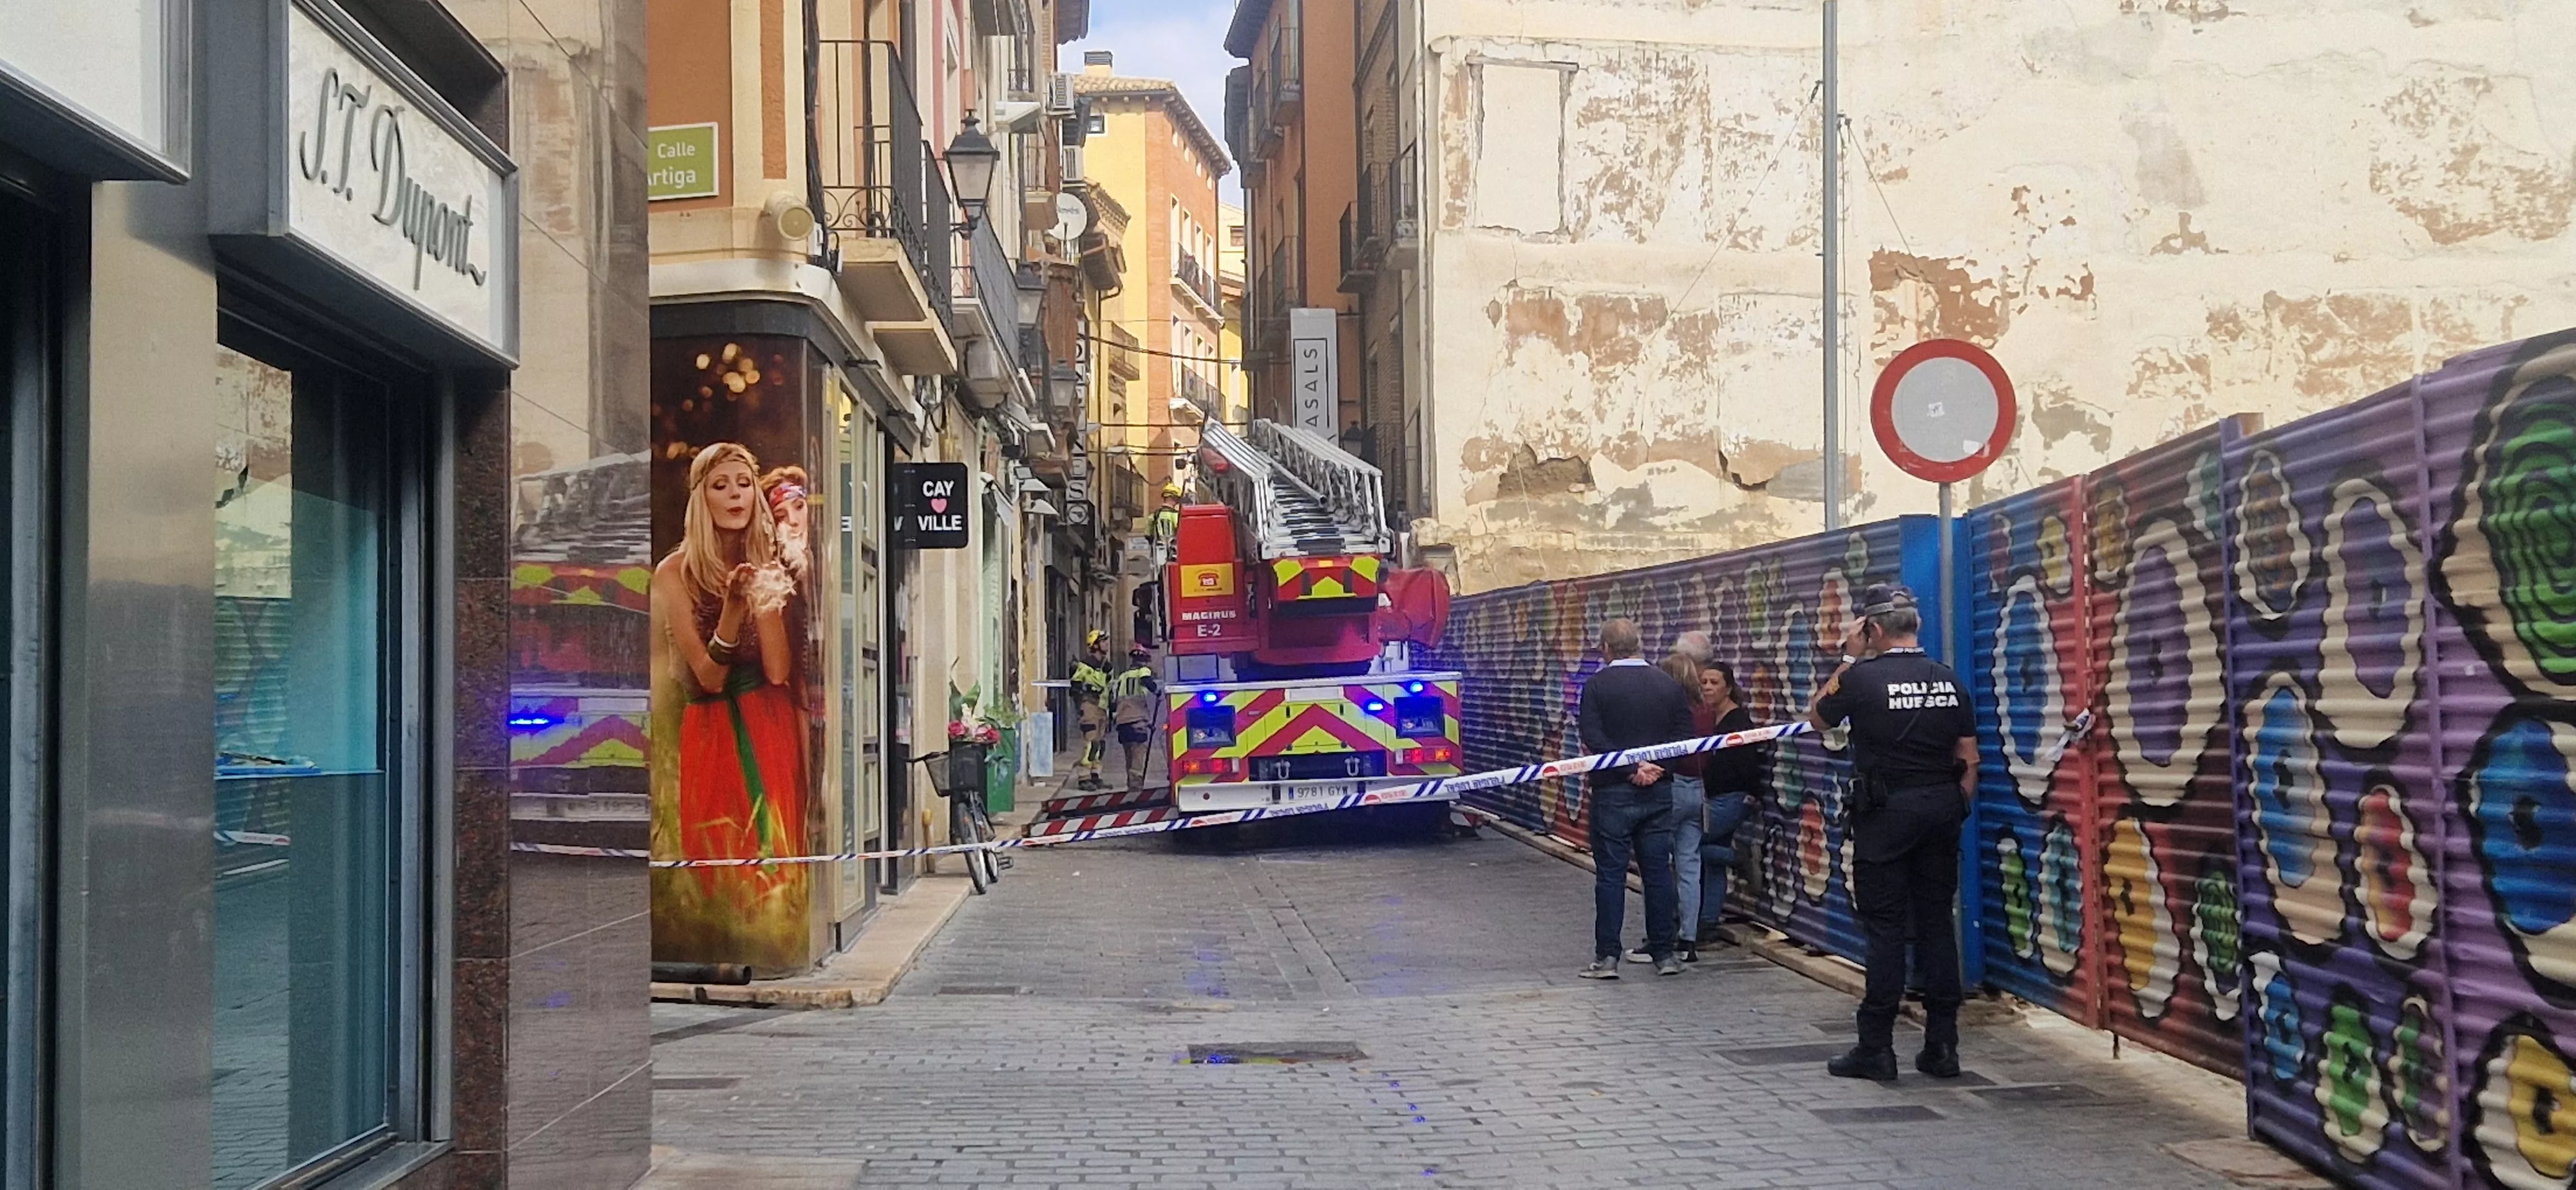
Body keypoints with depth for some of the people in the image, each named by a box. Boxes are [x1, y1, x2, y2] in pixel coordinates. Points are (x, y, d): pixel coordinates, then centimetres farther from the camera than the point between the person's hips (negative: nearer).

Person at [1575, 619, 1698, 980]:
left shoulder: (1597, 685, -6)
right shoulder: (1669, 684, 5)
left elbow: (1592, 737, -16)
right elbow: (1684, 735, 0)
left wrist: (1632, 768, -15)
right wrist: (1656, 769, -5)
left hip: (1613, 791, -3)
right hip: (1659, 791, 3)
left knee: (1610, 874, 1)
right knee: (1658, 872, 8)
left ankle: (1607, 956, 0)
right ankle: (1664, 953, 11)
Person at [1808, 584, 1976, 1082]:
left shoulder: (1863, 677, -11)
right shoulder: (1947, 680, 4)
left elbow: (1817, 719, 7)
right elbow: (1969, 759, 7)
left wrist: (1848, 659, 6)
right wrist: (1955, 808, 18)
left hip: (1885, 811, -5)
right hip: (1940, 806, 5)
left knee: (1885, 929, -2)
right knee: (1936, 925, 8)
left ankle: (1876, 1048, 0)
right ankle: (1942, 1046, 11)